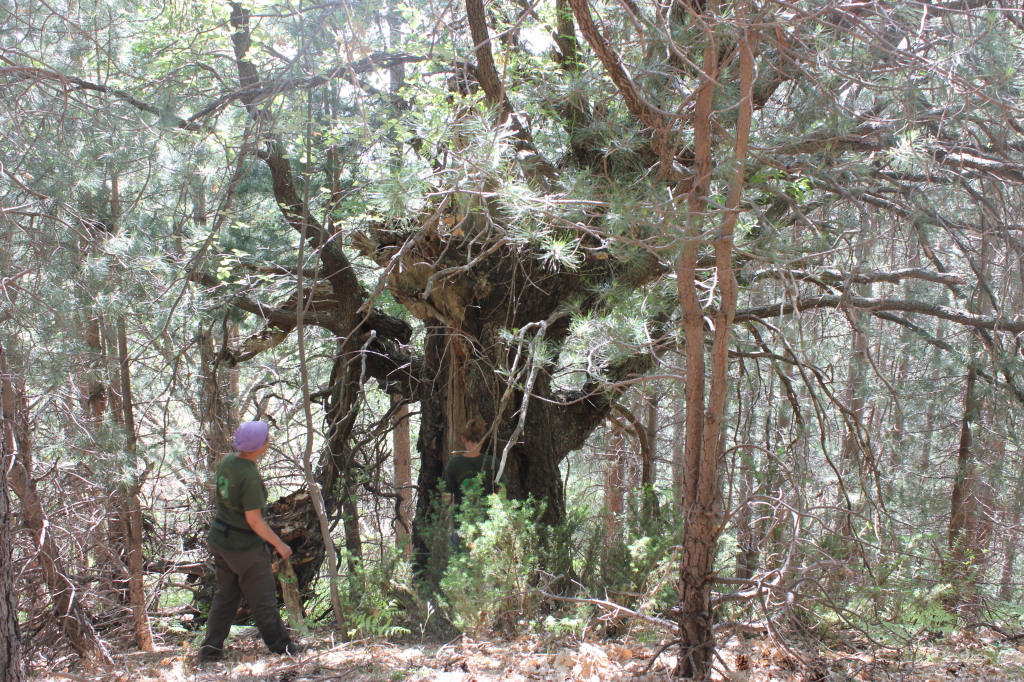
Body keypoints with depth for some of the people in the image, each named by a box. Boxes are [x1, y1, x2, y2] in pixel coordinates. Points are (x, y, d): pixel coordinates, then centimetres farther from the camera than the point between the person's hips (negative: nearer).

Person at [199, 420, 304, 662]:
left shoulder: (226, 462, -2)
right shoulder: (250, 476, -27)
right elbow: (254, 520, -24)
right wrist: (279, 544, -14)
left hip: (218, 539, 8)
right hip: (244, 546, -8)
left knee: (226, 595, 21)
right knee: (263, 598, 9)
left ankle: (210, 647, 23)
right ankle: (280, 644, 24)